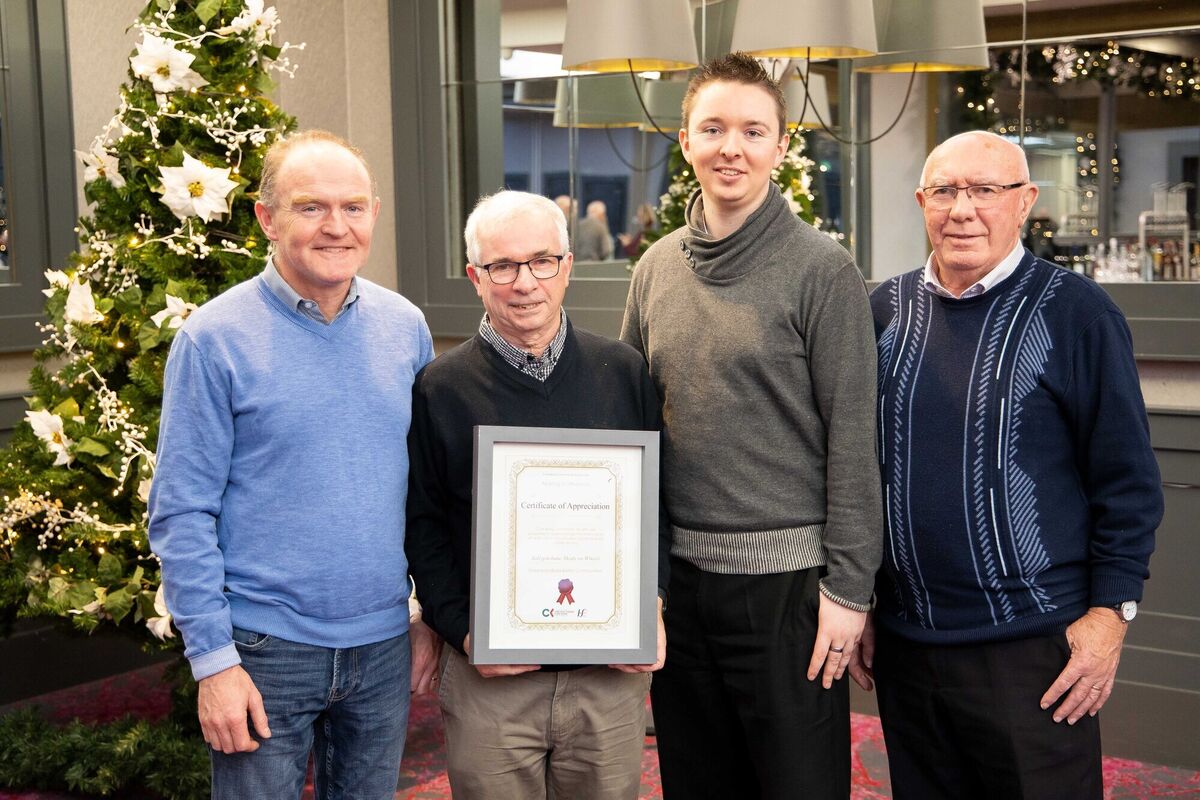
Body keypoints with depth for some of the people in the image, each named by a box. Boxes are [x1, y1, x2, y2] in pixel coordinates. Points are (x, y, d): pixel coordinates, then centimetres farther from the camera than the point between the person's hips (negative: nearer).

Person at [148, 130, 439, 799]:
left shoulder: (406, 327, 3)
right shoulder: (215, 338, -10)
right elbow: (180, 514, -10)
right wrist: (214, 660, -12)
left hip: (385, 644, 4)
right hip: (265, 652, -4)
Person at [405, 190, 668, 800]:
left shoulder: (624, 373, 3)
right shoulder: (441, 389, -1)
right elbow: (422, 526, 1)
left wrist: (651, 610, -3)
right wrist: (463, 632, -10)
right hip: (489, 679, -1)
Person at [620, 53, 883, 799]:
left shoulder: (822, 268, -9)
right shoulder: (657, 267, 7)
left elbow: (852, 440, -11)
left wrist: (848, 586, -13)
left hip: (786, 577, -5)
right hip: (680, 572, 5)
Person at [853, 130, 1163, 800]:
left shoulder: (1075, 311, -6)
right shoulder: (887, 310, 6)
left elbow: (1128, 479, -5)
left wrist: (1111, 612, -9)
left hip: (1034, 645, -4)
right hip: (904, 642, 4)